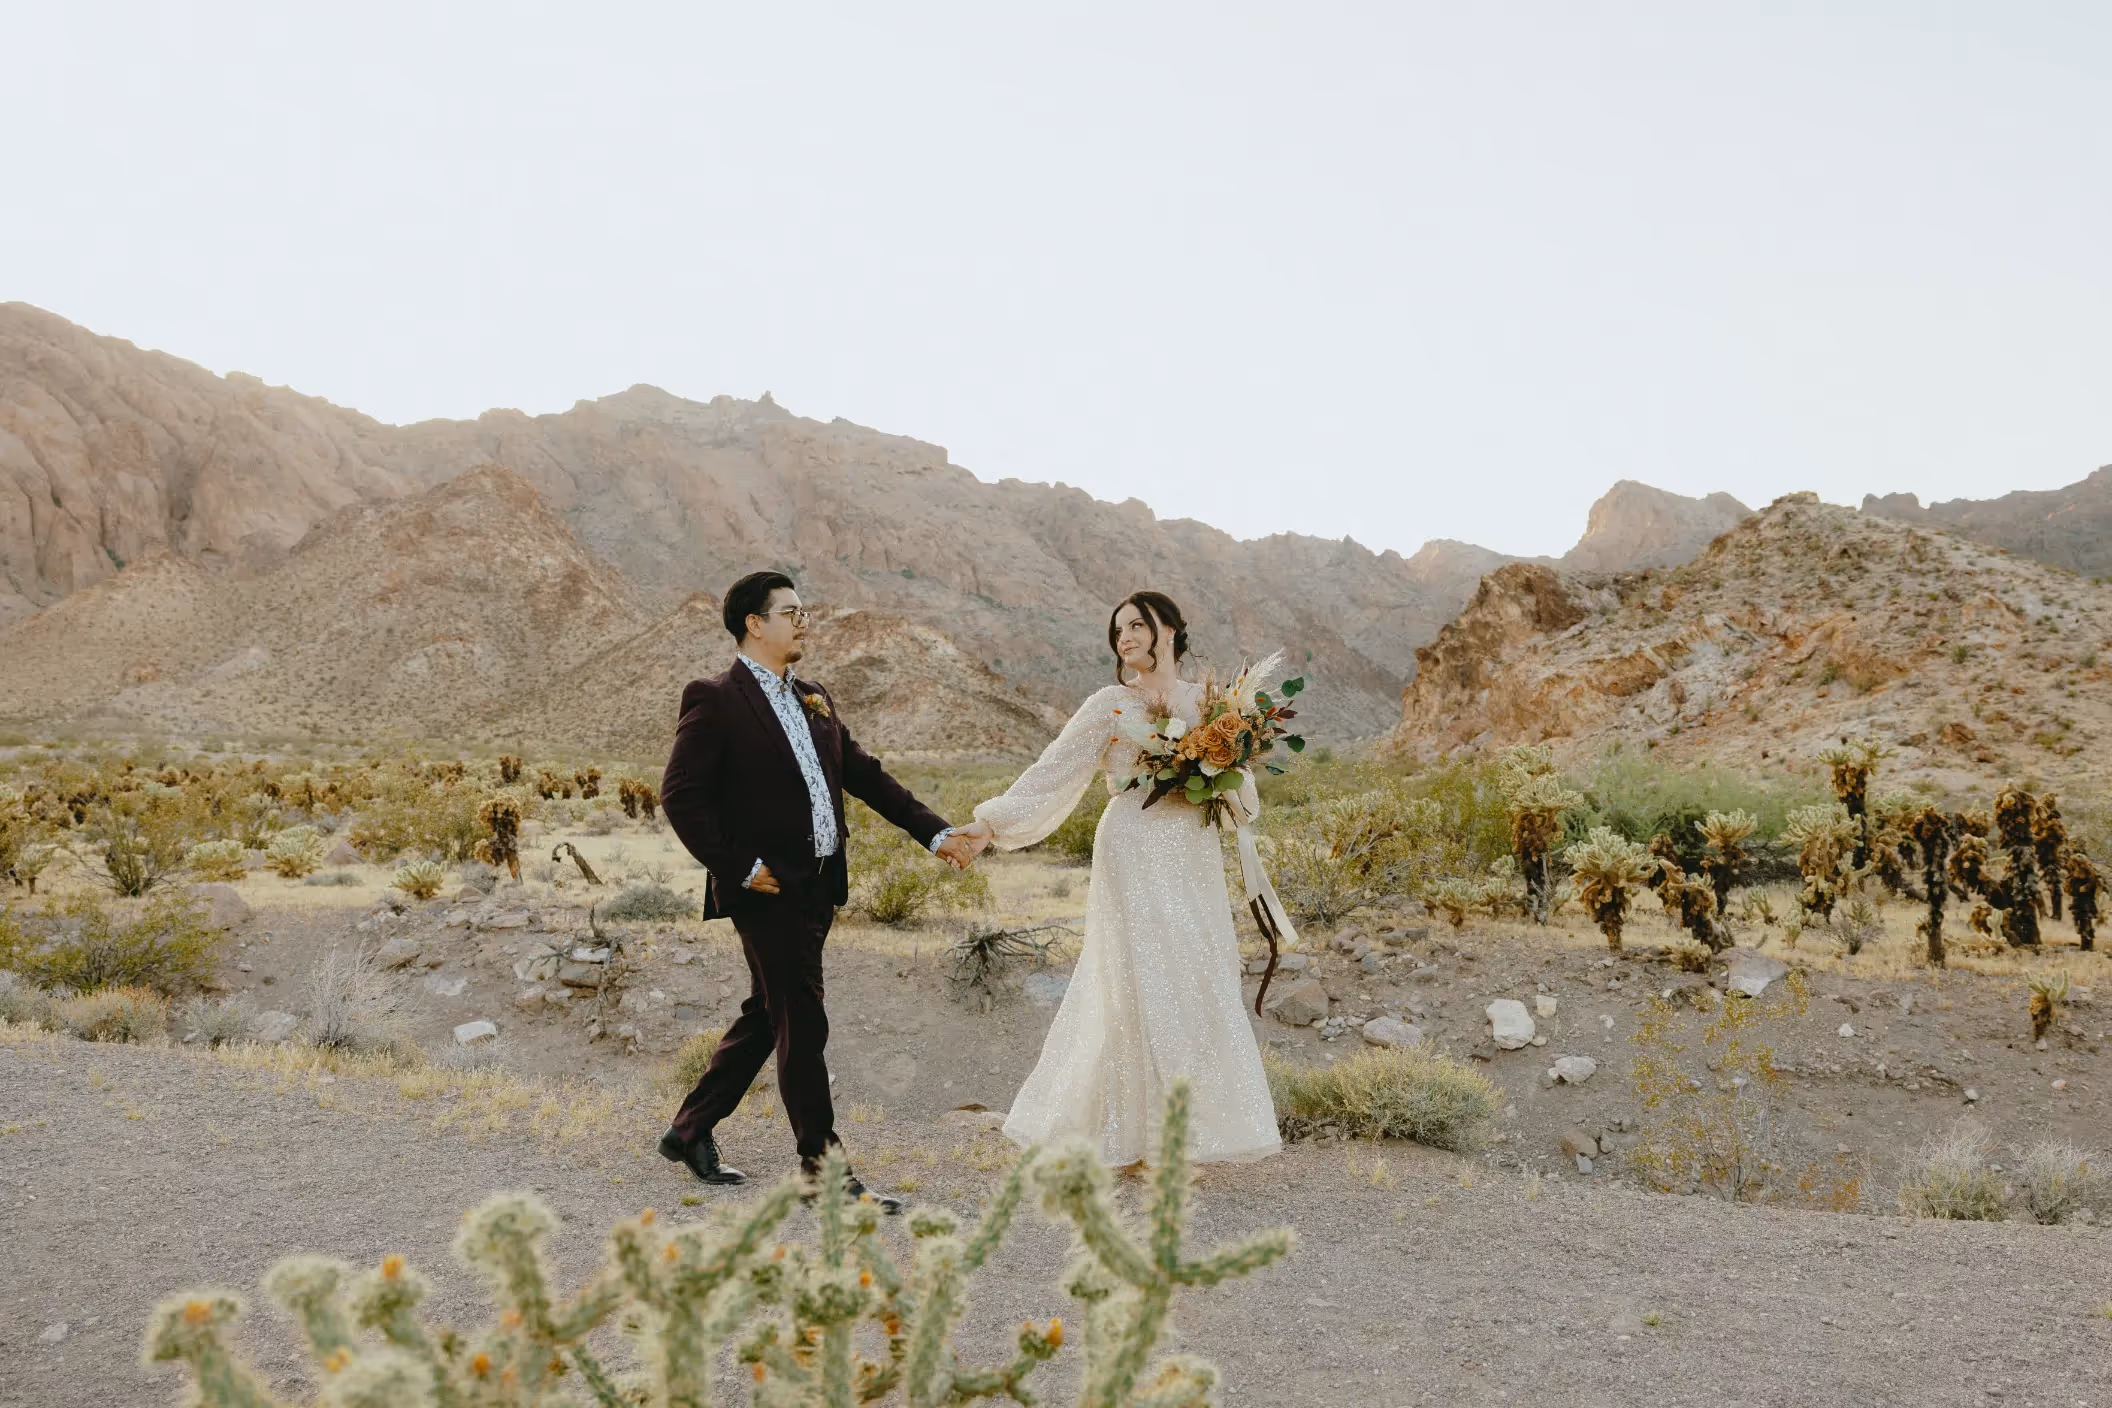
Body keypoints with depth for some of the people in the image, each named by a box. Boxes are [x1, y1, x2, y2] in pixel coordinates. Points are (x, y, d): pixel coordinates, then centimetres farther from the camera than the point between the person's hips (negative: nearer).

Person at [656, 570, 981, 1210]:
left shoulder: (814, 700, 16)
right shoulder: (714, 700, -9)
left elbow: (864, 774, 16)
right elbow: (681, 796, -13)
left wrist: (935, 831, 9)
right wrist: (741, 866, -17)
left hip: (818, 887, 8)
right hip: (769, 892, -8)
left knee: (765, 1016, 16)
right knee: (803, 1029, -4)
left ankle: (690, 1131, 30)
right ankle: (822, 1165, 6)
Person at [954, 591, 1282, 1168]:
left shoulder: (1206, 701, 10)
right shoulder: (1111, 706, -2)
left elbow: (1236, 780, 14)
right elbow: (1053, 771, -5)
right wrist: (992, 822, -13)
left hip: (1195, 859, 5)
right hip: (1136, 855, -5)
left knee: (1196, 988, 6)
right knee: (1145, 989, -5)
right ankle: (1140, 1140, 6)